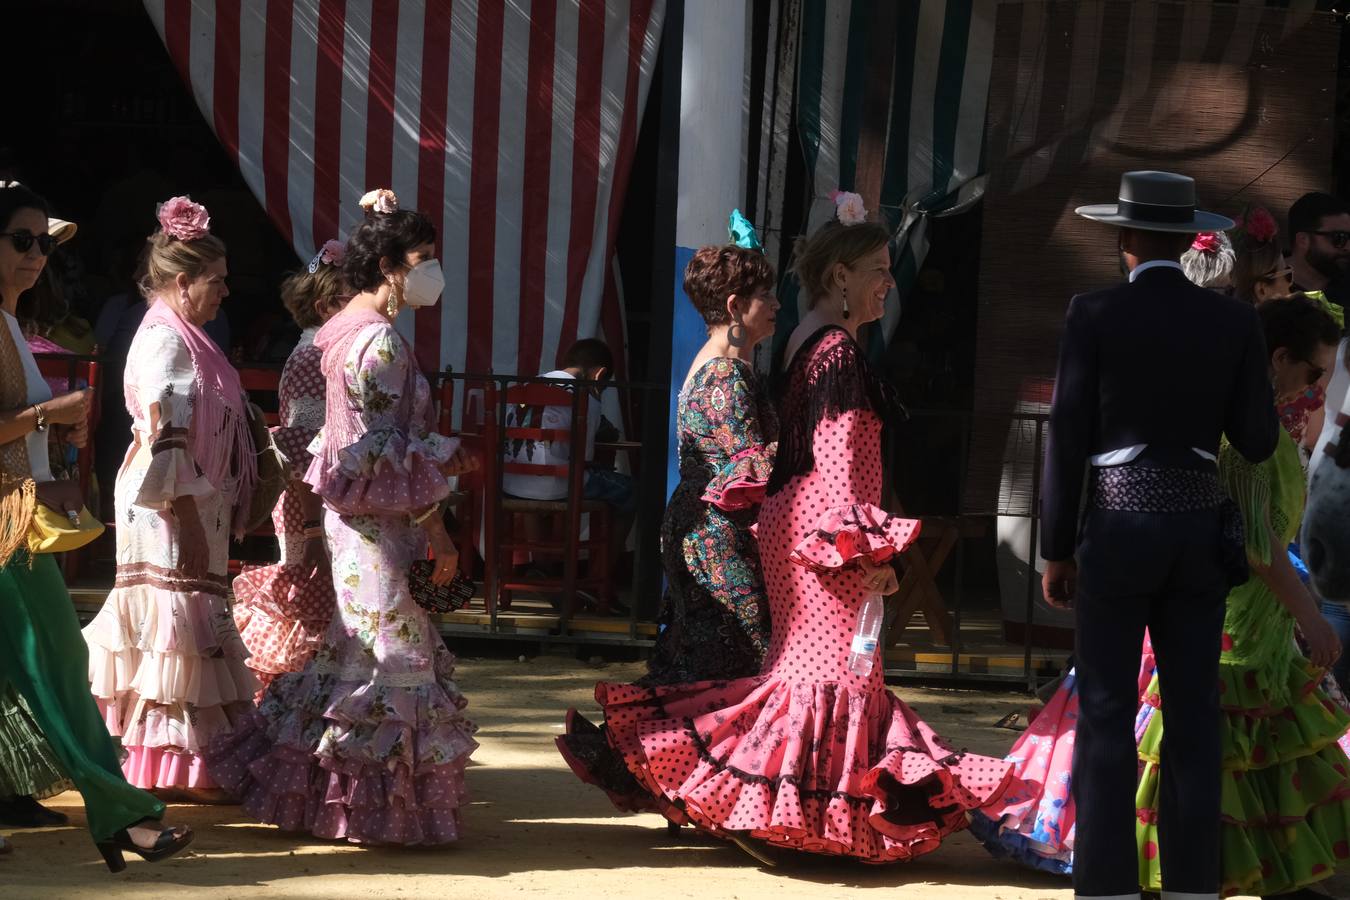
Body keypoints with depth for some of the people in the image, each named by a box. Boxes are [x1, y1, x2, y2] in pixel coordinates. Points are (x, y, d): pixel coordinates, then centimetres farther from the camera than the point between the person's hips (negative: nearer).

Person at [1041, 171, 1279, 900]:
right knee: (1193, 714, 8)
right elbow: (1258, 442, 2)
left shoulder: (1094, 315, -9)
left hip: (1119, 531, -3)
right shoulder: (1235, 321, 0)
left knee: (1106, 717, 1)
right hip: (1198, 530, 3)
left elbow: (1069, 440, -8)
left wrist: (1055, 551, 0)